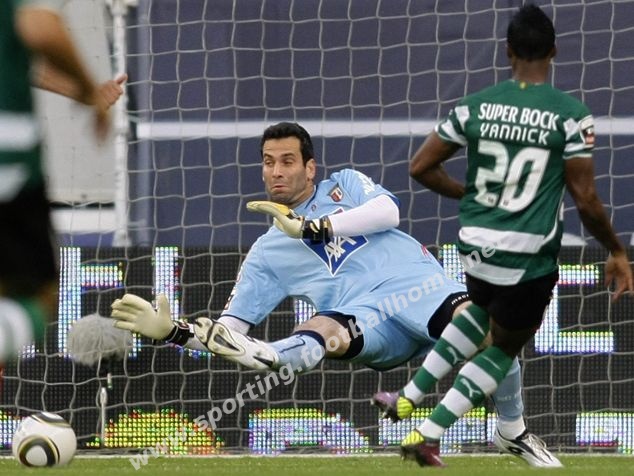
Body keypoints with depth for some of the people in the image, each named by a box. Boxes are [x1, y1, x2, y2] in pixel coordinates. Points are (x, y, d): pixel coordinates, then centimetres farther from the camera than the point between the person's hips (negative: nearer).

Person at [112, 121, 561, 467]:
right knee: (320, 331, -34)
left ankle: (517, 434, -14)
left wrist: (313, 227, -7)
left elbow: (387, 211, -1)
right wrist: (172, 331, -1)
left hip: (419, 285, -2)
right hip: (364, 318, 2)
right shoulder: (267, 253, 24)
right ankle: (267, 359, -61)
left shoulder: (344, 184, 22)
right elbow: (229, 328, 18)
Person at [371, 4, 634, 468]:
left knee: (484, 312, 36)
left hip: (476, 245, 4)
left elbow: (421, 168, 5)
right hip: (530, 257, -4)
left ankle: (411, 395, 30)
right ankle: (427, 436, 9)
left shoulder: (475, 106, -1)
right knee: (502, 348, 18)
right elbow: (586, 200, -10)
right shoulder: (571, 115, -11)